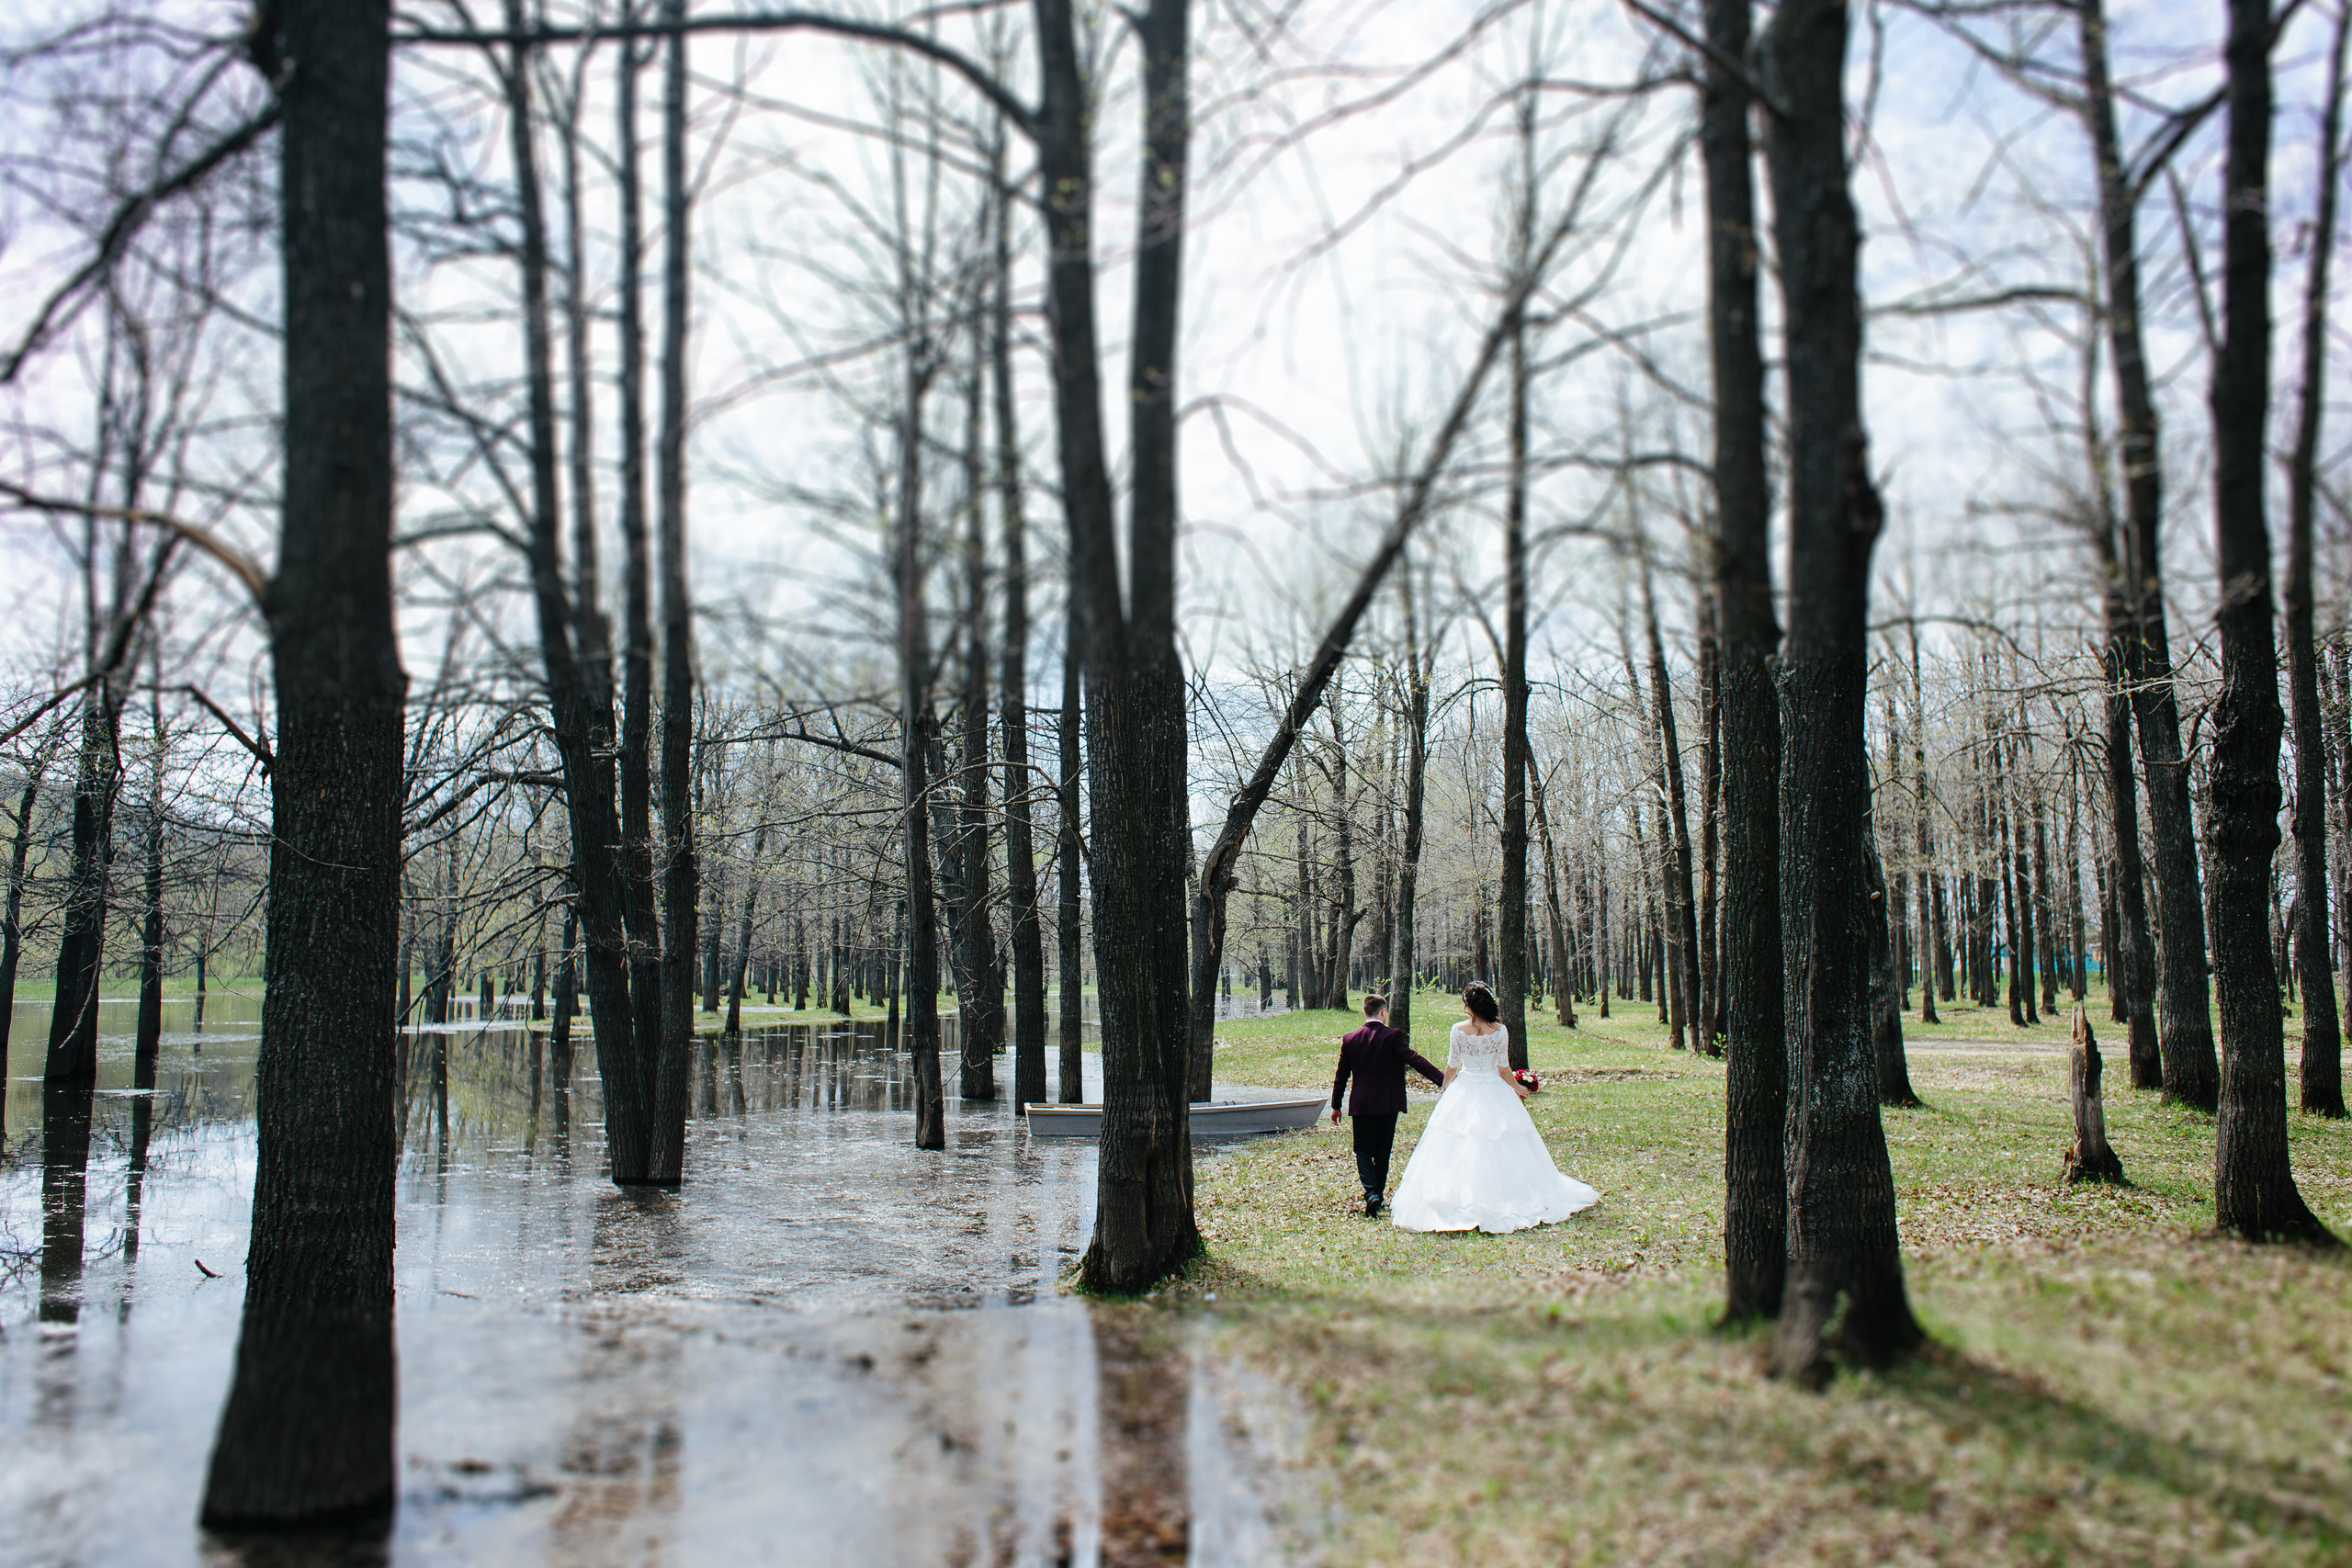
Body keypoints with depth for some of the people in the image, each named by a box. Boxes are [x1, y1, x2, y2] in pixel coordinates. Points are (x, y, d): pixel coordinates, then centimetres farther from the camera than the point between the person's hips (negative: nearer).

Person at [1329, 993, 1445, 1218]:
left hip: (1361, 1104, 1)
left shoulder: (1350, 1040, 0)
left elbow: (1342, 1075, 6)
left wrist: (1336, 1106, 15)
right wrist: (1443, 1079, -20)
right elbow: (1414, 1060, -19)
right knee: (1382, 1151, 13)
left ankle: (1371, 1193, -14)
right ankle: (1378, 1193, 21)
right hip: (1388, 1103, -1)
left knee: (1363, 1150, 6)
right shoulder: (1393, 1036, -9)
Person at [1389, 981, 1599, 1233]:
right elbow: (1503, 1068, -6)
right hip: (1495, 1090, 0)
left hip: (1465, 1091, 0)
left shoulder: (1458, 1030, -9)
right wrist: (1517, 1087, 12)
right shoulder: (1500, 1030, -8)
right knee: (1501, 1150, 8)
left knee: (1458, 1150, 5)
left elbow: (1451, 1066, -2)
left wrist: (1445, 1090, 14)